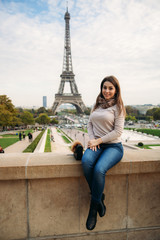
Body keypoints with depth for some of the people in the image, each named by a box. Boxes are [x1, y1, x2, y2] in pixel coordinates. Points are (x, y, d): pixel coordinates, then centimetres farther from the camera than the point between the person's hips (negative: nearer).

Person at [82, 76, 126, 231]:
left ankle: (93, 209, -8)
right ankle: (99, 198, -8)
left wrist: (98, 141, -12)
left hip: (113, 146, -4)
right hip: (96, 144, 4)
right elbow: (89, 123, 16)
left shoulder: (117, 107, -1)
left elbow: (118, 131, -8)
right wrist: (92, 139, -2)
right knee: (86, 162, -30)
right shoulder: (97, 105, 17)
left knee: (99, 169, -31)